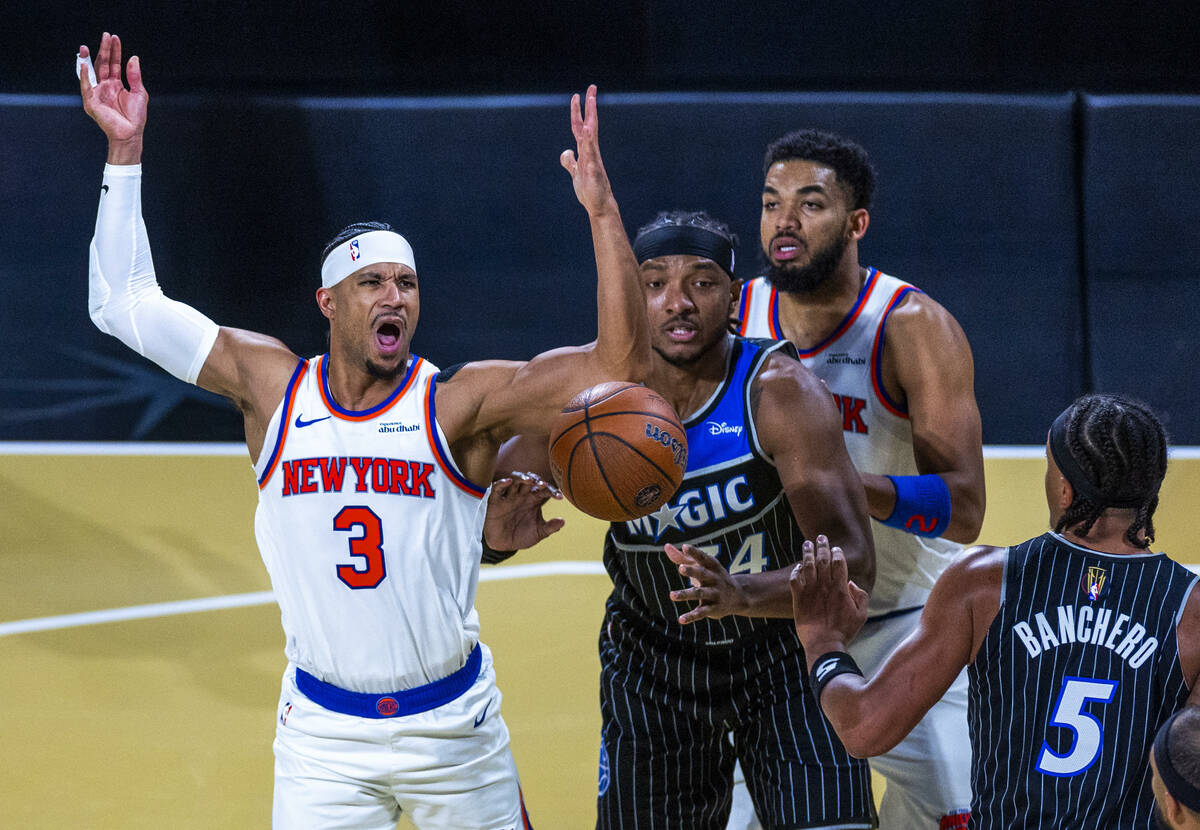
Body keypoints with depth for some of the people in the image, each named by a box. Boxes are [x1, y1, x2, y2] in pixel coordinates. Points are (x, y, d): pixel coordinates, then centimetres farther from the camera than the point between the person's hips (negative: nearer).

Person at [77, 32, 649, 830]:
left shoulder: (459, 403, -9)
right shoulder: (273, 388, -3)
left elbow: (619, 365, -18)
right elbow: (125, 303, 0)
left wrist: (601, 210, -26)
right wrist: (125, 152, -5)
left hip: (452, 723, 0)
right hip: (323, 728, 1)